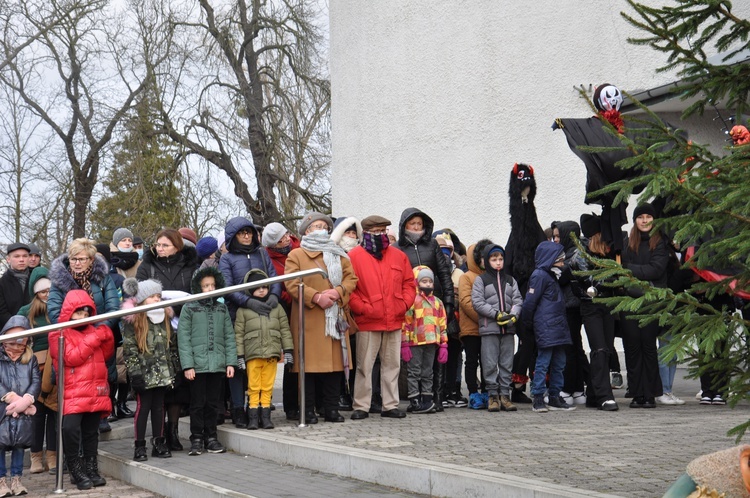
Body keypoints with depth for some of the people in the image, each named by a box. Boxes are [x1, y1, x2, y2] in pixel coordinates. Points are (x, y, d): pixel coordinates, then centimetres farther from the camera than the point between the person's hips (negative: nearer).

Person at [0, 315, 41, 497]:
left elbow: (37, 381, 0)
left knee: (19, 445, 8)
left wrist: (26, 400, -16)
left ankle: (16, 479, 17)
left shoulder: (31, 359, 10)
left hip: (23, 412, 3)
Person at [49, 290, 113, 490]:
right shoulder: (58, 334, -2)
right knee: (71, 430, -16)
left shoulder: (92, 331, 15)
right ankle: (76, 471, -3)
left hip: (95, 392, 6)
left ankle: (91, 469, 20)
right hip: (73, 395, -5)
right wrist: (93, 339, -17)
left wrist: (107, 338, 2)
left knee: (91, 433, 12)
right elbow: (71, 358, -16)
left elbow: (106, 355, 22)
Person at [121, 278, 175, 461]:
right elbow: (129, 349, -10)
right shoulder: (132, 321, -7)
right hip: (144, 373, -5)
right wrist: (135, 371, -15)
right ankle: (140, 446, 6)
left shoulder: (164, 319, 11)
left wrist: (173, 369, 12)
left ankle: (159, 443, 18)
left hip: (162, 373, 5)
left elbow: (172, 346, 16)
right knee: (143, 407, -1)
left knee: (159, 407, 11)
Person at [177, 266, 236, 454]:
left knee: (213, 403, 9)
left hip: (218, 365, 3)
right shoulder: (189, 308, 0)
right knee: (197, 403, 2)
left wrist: (230, 362, 2)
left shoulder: (222, 309, 11)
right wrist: (187, 365, -11)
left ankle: (211, 437, 19)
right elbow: (183, 339, -4)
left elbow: (229, 337, 10)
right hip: (197, 365, -3)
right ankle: (197, 439, 11)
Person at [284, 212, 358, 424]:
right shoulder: (296, 255, 5)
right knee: (309, 364, -4)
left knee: (334, 361, 2)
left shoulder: (338, 255, 21)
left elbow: (351, 278, 11)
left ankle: (332, 408, 9)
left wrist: (338, 292, -9)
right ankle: (308, 410, 2)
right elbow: (291, 283, -7)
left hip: (334, 317, 4)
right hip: (308, 320, -4)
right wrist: (316, 297, -16)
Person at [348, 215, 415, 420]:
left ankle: (390, 405, 16)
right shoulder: (354, 256, 0)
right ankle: (361, 407, 5)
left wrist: (404, 304, -1)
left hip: (394, 321, 4)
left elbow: (409, 284, 14)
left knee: (392, 364, 8)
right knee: (364, 365, -2)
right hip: (367, 322, -4)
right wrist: (361, 308, -13)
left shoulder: (399, 256, 12)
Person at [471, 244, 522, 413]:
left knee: (507, 363, 5)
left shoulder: (510, 280, 14)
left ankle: (504, 395, 10)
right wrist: (496, 314, -14)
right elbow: (477, 302, -7)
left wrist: (513, 315, -12)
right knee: (490, 364, -4)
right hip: (489, 328, -4)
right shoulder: (481, 280, 2)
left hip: (508, 328, 4)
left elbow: (518, 300, 8)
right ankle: (493, 396, 3)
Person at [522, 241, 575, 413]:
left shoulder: (551, 276, 21)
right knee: (543, 363, -7)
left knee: (559, 363, 10)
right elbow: (530, 302, -13)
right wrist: (528, 322, -3)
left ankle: (555, 398, 16)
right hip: (545, 328, -10)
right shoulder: (539, 275, -10)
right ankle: (538, 399, -4)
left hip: (557, 328, 10)